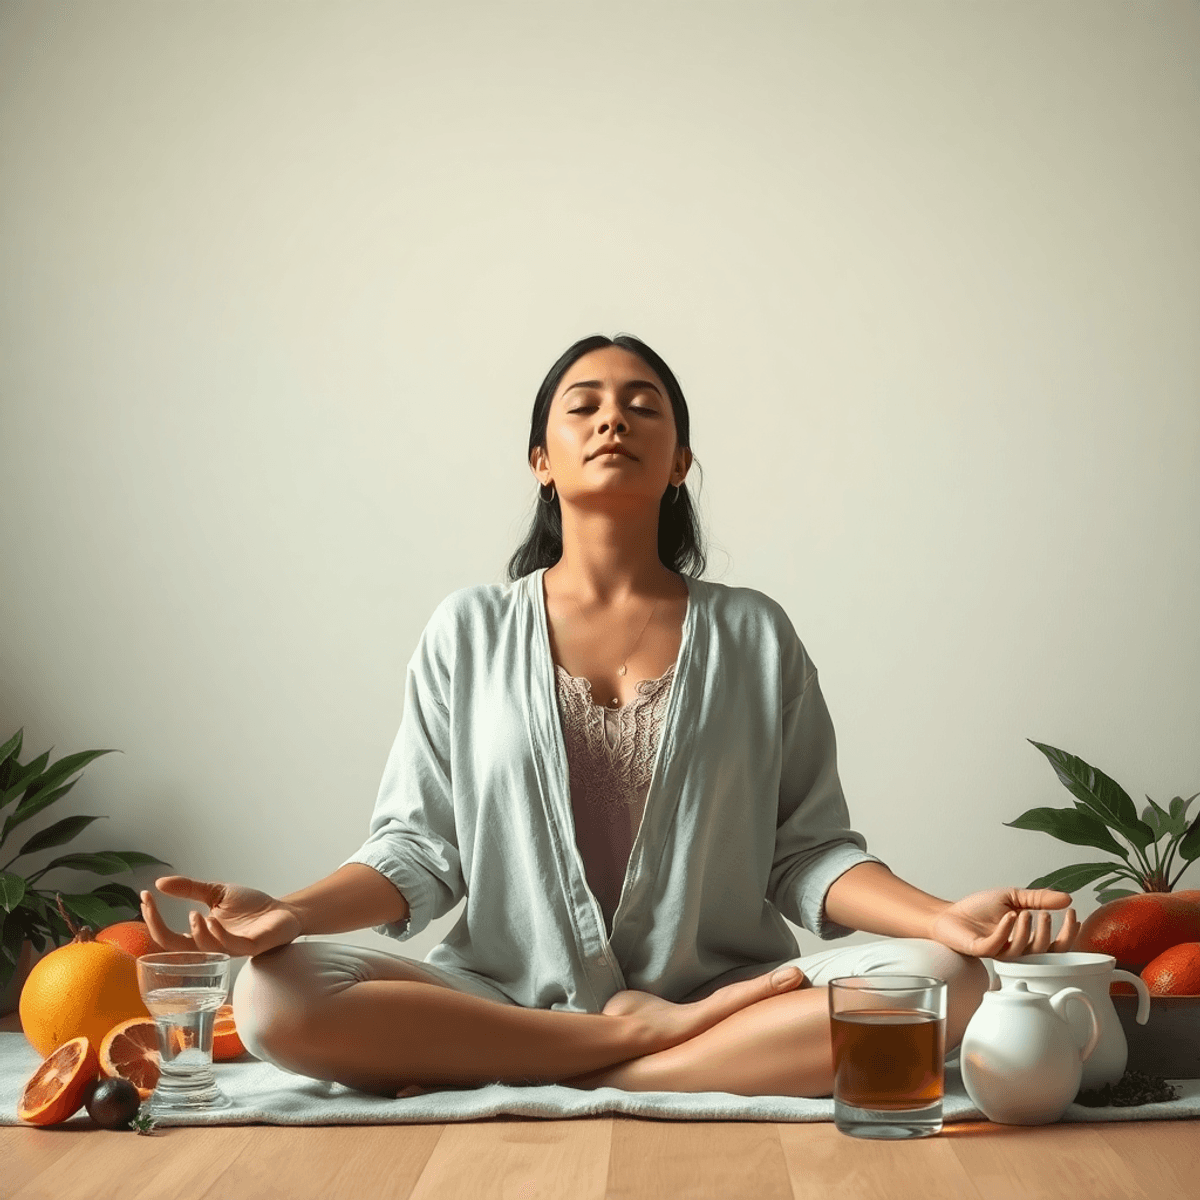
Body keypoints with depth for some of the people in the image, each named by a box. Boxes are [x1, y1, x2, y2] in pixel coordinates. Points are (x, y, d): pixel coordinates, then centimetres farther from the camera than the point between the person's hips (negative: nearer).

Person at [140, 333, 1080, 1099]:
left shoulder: (755, 637, 9)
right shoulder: (469, 632, 9)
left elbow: (806, 854, 4)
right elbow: (421, 849, 4)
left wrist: (943, 916, -15)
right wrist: (287, 912, -15)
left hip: (721, 993, 1)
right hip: (507, 994, -1)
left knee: (943, 981, -27)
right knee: (276, 998, -27)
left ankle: (514, 1083, -23)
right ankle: (651, 1038, -19)